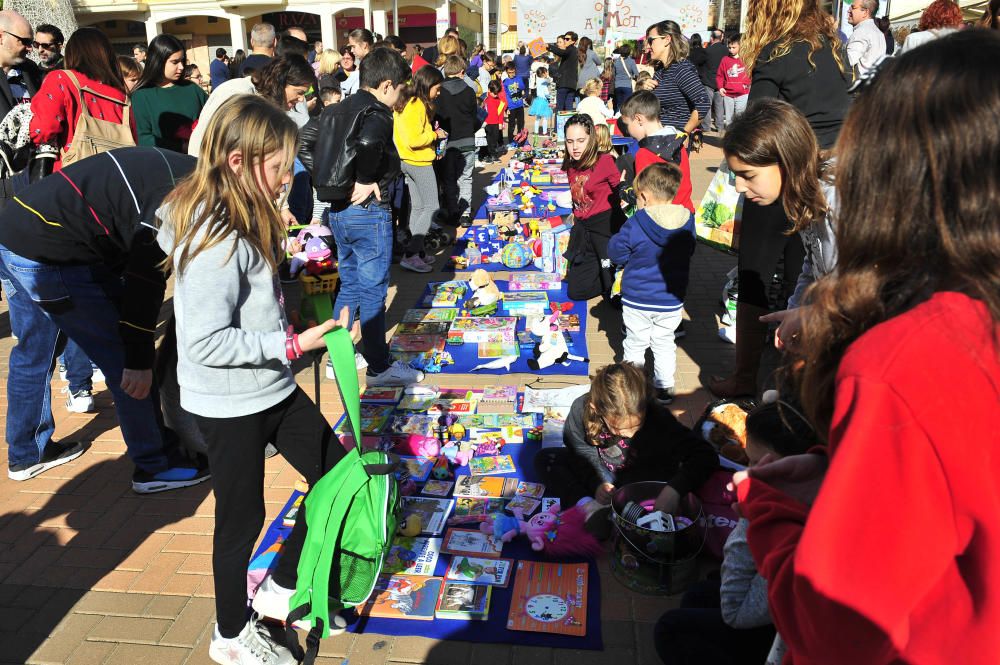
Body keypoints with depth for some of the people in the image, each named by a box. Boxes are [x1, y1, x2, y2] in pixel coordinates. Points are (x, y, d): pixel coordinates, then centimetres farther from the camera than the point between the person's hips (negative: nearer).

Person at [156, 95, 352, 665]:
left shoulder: (238, 222, 3)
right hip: (229, 404, -9)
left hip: (270, 388, 9)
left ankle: (283, 588, 34)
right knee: (243, 516, 10)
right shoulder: (218, 241, -26)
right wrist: (294, 344, -25)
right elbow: (206, 343, -29)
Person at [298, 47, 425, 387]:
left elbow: (303, 142, 7)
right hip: (368, 212, -8)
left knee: (349, 288, 19)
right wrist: (366, 181, -20)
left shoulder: (337, 109, 10)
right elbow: (368, 142, -36)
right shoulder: (377, 113, -13)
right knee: (373, 292, 2)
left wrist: (327, 180, 4)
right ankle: (379, 367, 13)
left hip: (338, 210, 8)